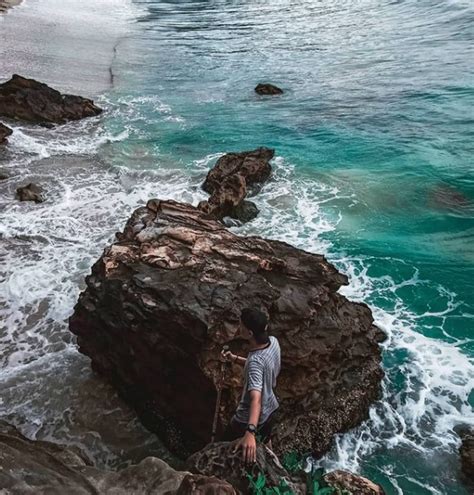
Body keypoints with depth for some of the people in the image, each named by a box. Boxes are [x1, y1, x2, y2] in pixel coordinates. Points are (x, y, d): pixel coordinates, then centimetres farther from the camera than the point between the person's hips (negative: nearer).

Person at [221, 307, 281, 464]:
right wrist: (235, 358, -7)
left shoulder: (256, 360, -39)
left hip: (249, 418, -7)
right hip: (270, 409, 7)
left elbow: (256, 399, -51)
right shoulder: (273, 341, -15)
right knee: (264, 444, 33)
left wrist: (250, 432, -63)